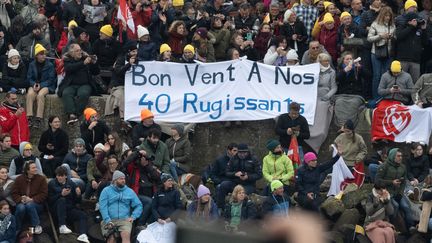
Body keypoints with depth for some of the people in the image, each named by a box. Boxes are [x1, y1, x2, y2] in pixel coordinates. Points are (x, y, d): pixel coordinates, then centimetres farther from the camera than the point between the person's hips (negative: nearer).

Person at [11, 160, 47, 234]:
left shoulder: (41, 179, 1)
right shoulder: (19, 179, 5)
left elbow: (44, 194, -5)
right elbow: (14, 193, 3)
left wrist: (32, 199, -19)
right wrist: (21, 200, -18)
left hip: (37, 203, -1)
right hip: (22, 202, 1)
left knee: (29, 205, -37)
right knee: (21, 208, -35)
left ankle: (37, 226, -23)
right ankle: (17, 230, -17)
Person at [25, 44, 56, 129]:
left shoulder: (50, 65, 2)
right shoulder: (32, 64, 10)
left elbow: (51, 79, -3)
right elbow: (29, 78, 8)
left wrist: (41, 85, -16)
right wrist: (34, 84, -13)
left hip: (46, 86, -2)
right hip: (34, 85, 2)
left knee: (40, 95, -35)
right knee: (30, 94, -31)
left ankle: (38, 119, -37)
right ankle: (29, 118, -37)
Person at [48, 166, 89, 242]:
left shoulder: (71, 183, 10)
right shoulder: (52, 184, 4)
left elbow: (76, 201, 12)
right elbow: (50, 200, -7)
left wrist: (78, 195, -11)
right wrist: (61, 194, -20)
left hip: (70, 208, 3)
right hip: (57, 209, -3)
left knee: (83, 215, -23)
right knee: (61, 200, -33)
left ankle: (83, 235, -45)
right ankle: (62, 227, -39)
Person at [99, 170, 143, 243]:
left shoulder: (130, 192, 17)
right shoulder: (106, 191, 10)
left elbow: (139, 206, 18)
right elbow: (103, 206, -1)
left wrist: (133, 217, 1)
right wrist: (108, 220, -14)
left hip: (124, 220, 1)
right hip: (109, 220, -1)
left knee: (126, 235, -30)